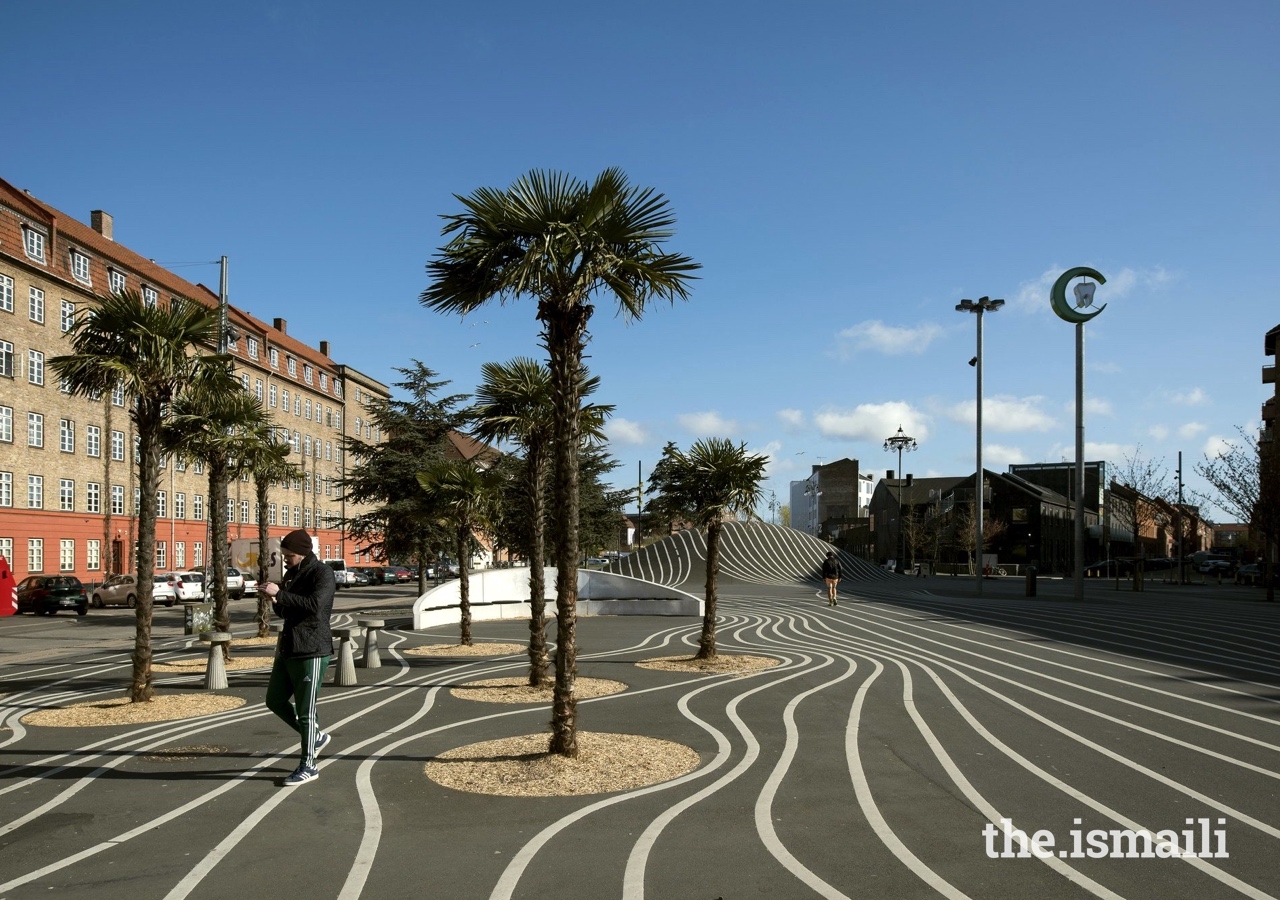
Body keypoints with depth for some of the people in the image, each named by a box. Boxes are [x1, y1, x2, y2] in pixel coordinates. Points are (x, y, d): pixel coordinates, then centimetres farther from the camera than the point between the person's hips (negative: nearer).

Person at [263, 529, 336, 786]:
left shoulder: (322, 573, -12)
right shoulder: (291, 574, 13)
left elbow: (314, 604, -27)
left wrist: (280, 594, -26)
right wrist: (275, 602, -2)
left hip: (311, 651, -9)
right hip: (288, 649, 9)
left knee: (305, 711, -3)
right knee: (275, 700, 16)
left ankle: (308, 766, 9)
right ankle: (316, 736, 32)